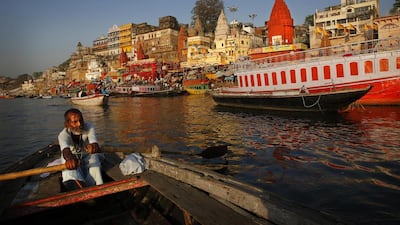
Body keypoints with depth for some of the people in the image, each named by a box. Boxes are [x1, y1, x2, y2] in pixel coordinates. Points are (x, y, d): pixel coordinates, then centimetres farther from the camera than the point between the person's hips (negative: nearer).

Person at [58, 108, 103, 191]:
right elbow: (65, 148, -48)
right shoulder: (63, 134, -25)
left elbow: (93, 140, -40)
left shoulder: (89, 128, -20)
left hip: (87, 157, 1)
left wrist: (94, 146, -67)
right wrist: (69, 158, -73)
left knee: (93, 157, -33)